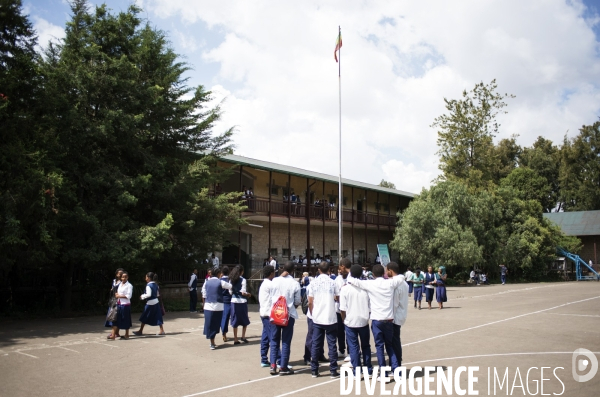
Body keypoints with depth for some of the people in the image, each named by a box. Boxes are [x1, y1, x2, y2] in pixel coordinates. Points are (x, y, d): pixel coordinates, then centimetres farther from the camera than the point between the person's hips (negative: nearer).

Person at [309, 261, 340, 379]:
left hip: (317, 319, 2)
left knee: (315, 345, 9)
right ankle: (333, 371, 7)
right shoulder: (333, 283, -5)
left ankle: (314, 370, 13)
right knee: (332, 345, 5)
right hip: (330, 318, -2)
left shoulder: (313, 283, -1)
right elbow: (338, 298, -1)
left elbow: (310, 302, 0)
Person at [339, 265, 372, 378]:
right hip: (364, 321, 2)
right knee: (366, 345, 17)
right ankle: (369, 369, 23)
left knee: (353, 346, 7)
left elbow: (343, 309, -10)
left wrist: (344, 320, 6)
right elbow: (370, 307, 1)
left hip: (350, 321, -2)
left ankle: (356, 371, 6)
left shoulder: (345, 289, -10)